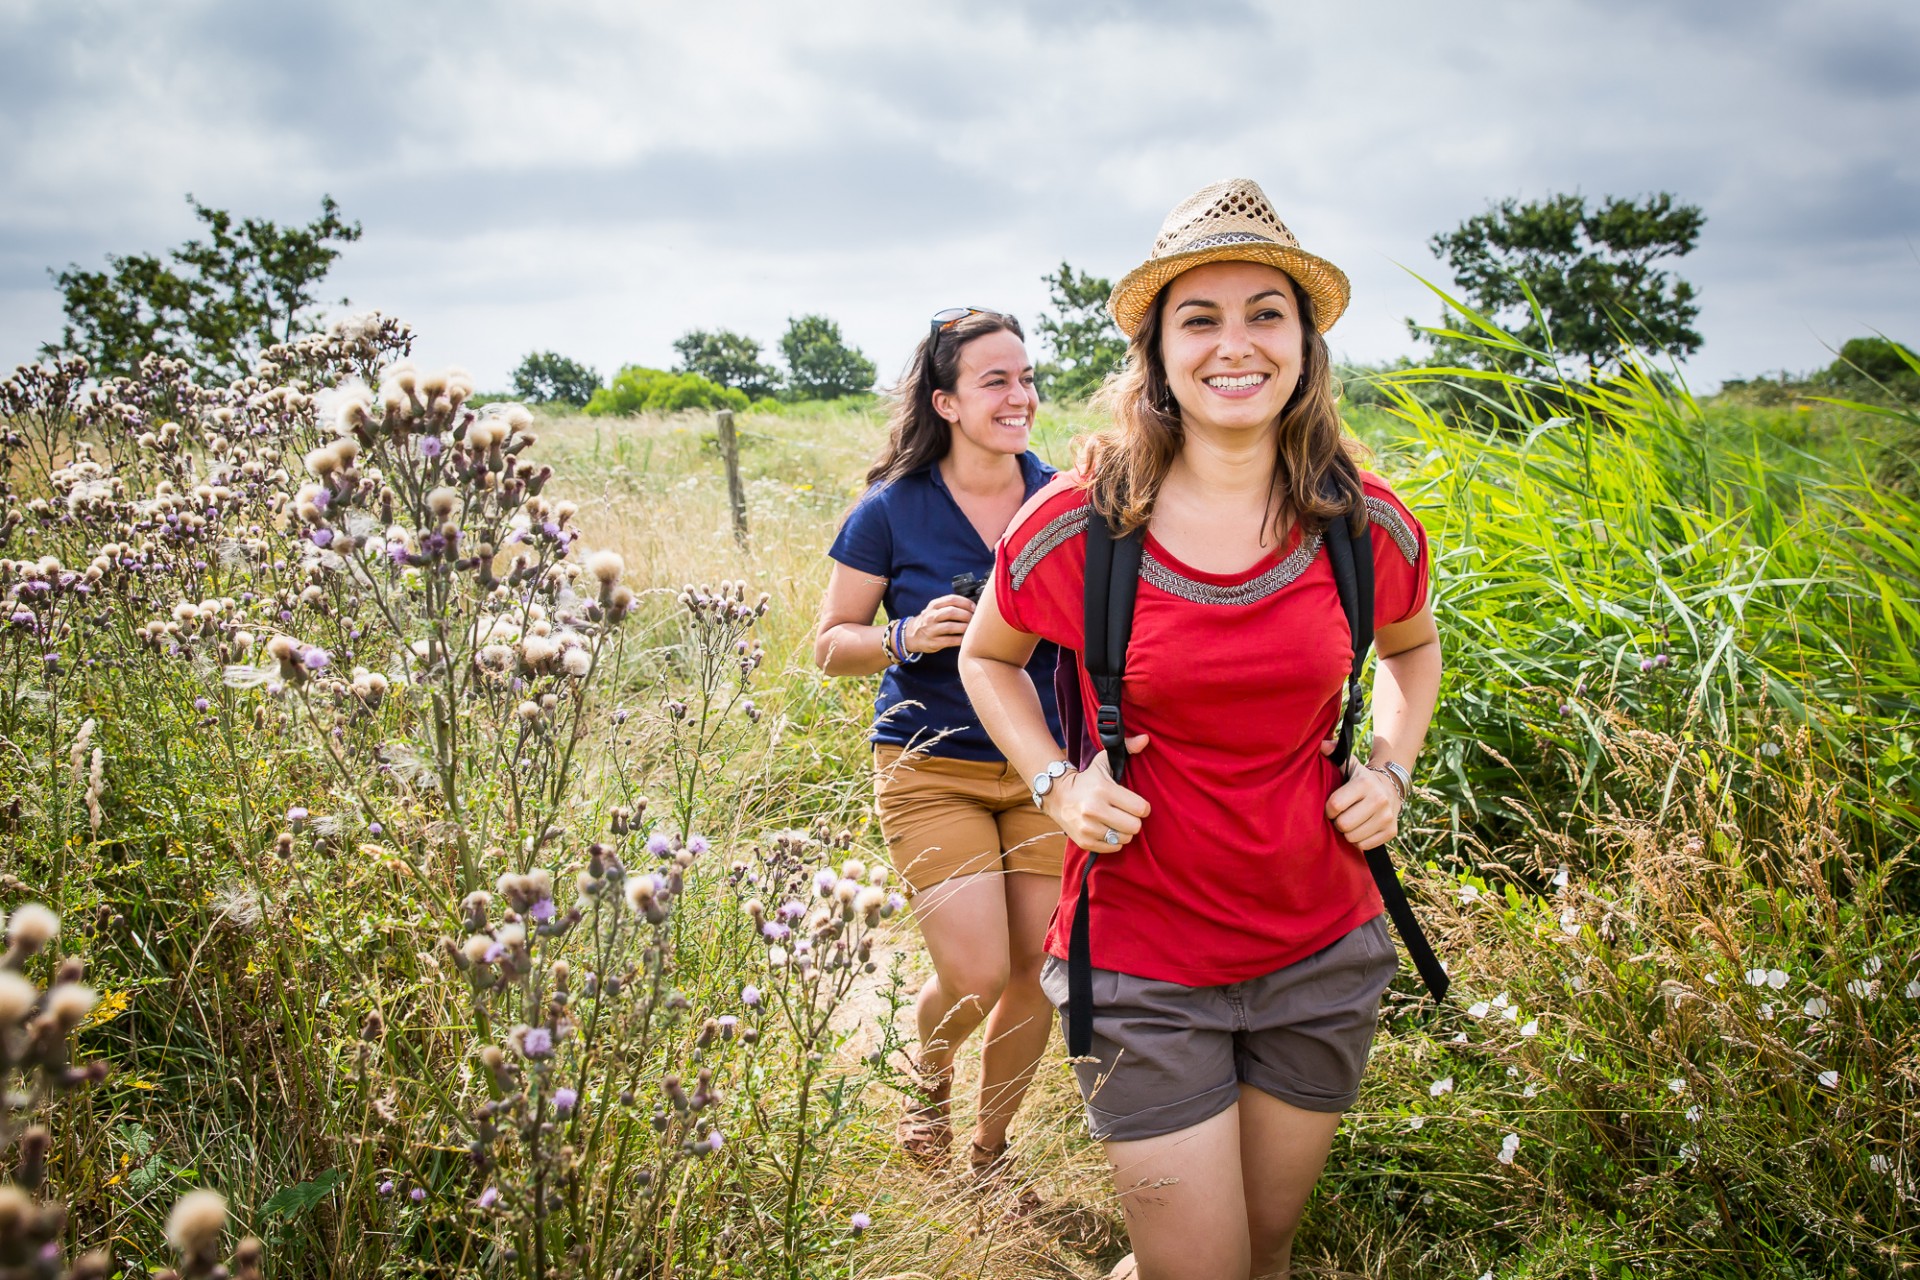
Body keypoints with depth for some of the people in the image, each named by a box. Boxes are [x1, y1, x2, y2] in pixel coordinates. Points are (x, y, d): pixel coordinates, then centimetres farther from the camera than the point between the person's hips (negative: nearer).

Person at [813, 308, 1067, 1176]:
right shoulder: (893, 510, -6)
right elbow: (830, 644, 0)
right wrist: (907, 637, -19)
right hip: (933, 770, -3)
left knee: (1037, 971, 5)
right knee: (976, 977, -11)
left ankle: (989, 1152, 29)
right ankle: (929, 1074, 26)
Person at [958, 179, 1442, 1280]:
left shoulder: (1366, 523, -4)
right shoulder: (1077, 526, -11)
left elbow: (1414, 645, 19)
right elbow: (989, 659, 8)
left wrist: (1392, 769, 2)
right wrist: (1058, 779, -7)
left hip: (1324, 954, 3)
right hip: (1143, 967, -3)